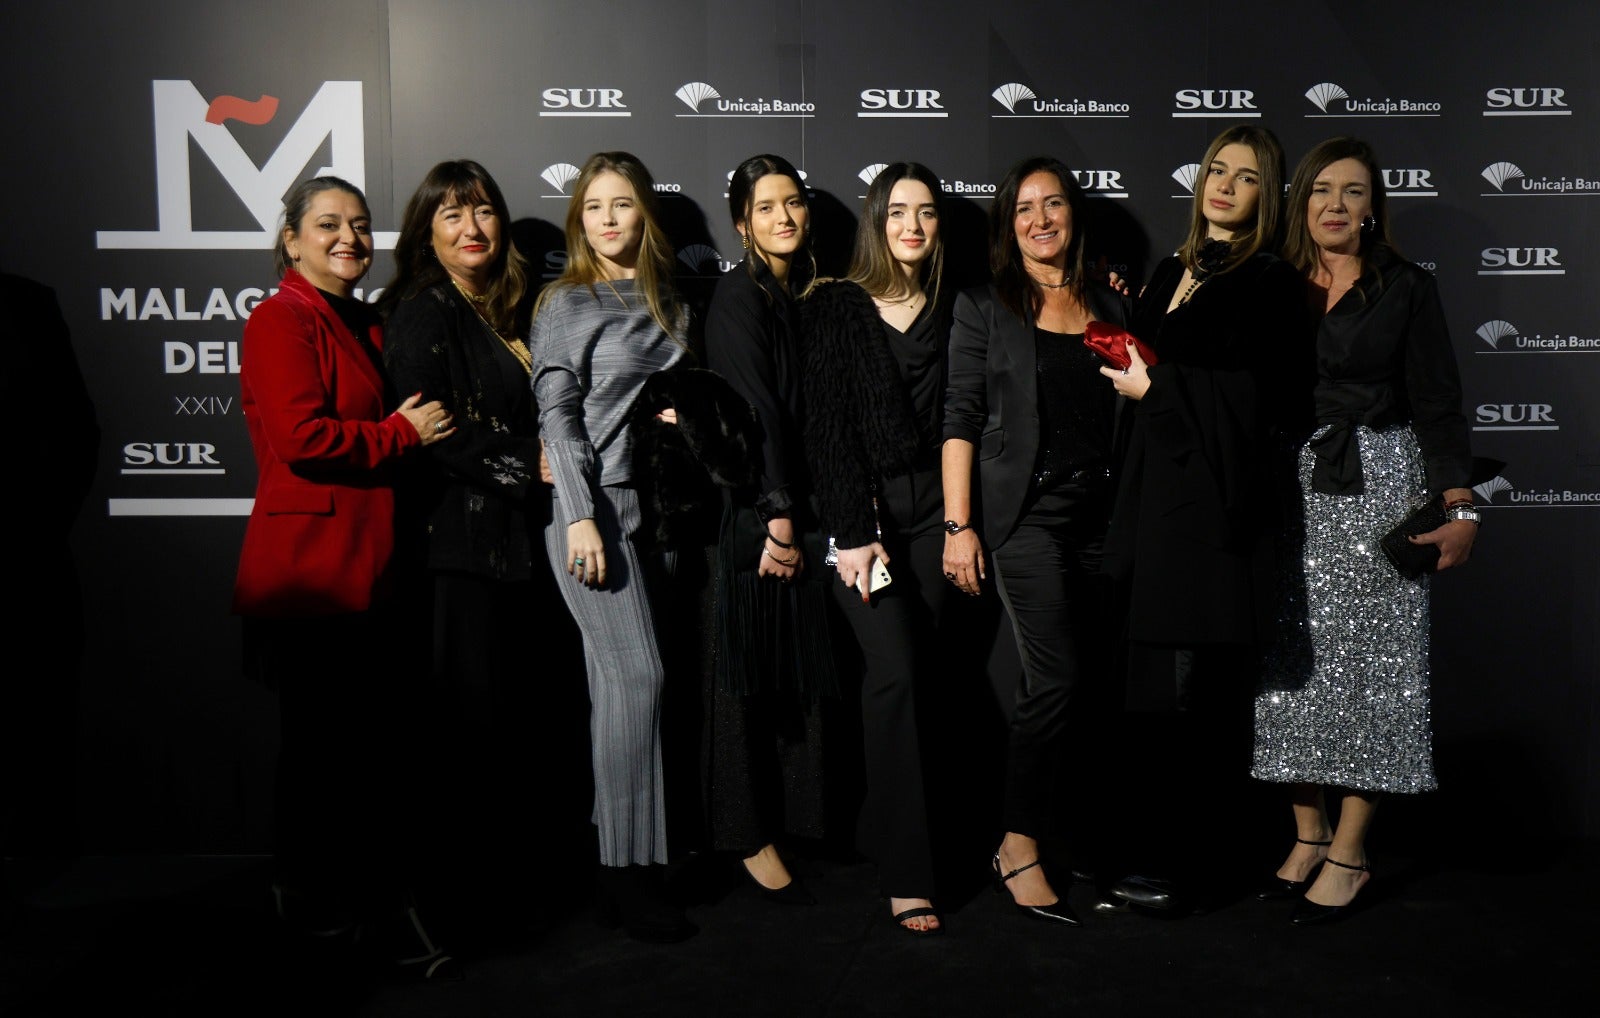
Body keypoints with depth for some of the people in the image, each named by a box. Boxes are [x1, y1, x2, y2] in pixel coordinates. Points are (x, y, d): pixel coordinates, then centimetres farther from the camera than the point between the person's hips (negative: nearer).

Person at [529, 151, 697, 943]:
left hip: (650, 502, 5)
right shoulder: (566, 303, -1)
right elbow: (557, 413, -8)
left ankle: (624, 853, 16)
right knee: (636, 672, -11)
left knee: (618, 678, 7)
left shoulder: (668, 301, 15)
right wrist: (581, 518, -14)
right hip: (591, 500, -5)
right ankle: (626, 869, -3)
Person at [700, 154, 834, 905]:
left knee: (803, 665, 10)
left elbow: (812, 408, 14)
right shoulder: (740, 295, -7)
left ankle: (798, 815, 23)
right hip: (753, 507, -7)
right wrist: (779, 517, -17)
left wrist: (801, 516, 7)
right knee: (753, 668, 0)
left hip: (804, 501, 7)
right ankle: (750, 839, 10)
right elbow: (754, 409, -14)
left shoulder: (807, 294, 15)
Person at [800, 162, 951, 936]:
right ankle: (906, 873, -6)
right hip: (860, 505, -4)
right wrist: (852, 532, -9)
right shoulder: (833, 307, 1)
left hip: (929, 504, 4)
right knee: (894, 673, -11)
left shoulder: (949, 312, 12)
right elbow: (826, 426, -4)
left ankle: (879, 830, 18)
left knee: (916, 670, 2)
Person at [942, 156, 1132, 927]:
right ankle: (1019, 849, 3)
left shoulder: (1112, 307, 14)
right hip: (1026, 511, -4)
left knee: (1094, 678, 5)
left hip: (1100, 512, 5)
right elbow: (961, 419, -2)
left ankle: (1030, 835, 21)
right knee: (1056, 678, -11)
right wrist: (959, 525, -9)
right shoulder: (985, 307, 4)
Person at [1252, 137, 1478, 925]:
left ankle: (1349, 854, 8)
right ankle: (1308, 837, 17)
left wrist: (1460, 508, -9)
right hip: (1291, 489, 3)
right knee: (1294, 661, 4)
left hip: (1376, 485, -2)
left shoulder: (1406, 289, 2)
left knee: (1368, 664, -1)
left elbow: (1437, 406, -2)